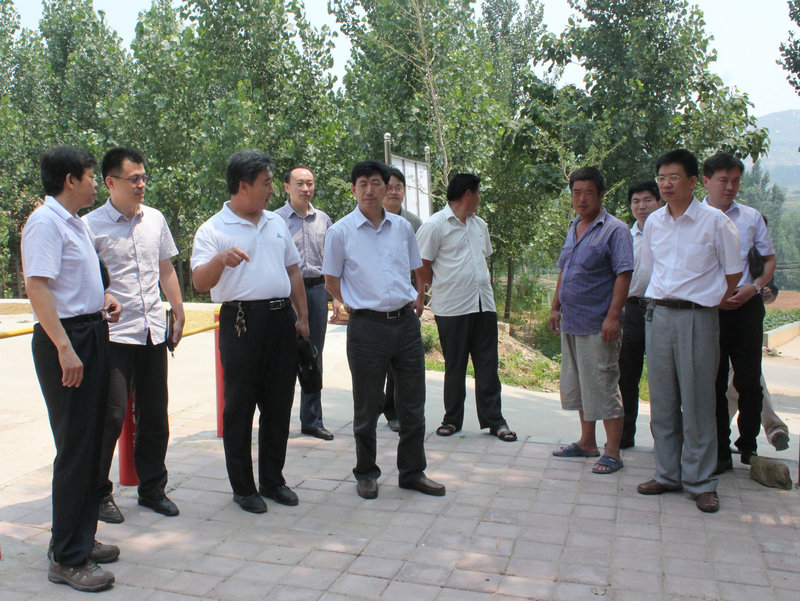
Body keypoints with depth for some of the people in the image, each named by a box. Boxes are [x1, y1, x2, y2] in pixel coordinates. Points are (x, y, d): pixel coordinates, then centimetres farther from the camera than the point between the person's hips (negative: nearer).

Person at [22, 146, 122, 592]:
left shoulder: (75, 222, 16)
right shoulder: (45, 223, -13)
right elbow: (37, 286, -22)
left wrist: (103, 296, 12)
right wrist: (64, 348, -28)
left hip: (92, 335, 10)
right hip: (66, 340, -10)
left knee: (91, 442, 16)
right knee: (75, 448, -5)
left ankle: (83, 538, 30)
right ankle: (67, 559, 7)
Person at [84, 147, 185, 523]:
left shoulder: (155, 219, 10)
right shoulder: (92, 225, -6)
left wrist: (179, 313, 15)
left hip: (154, 331, 5)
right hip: (113, 334, -5)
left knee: (154, 416, 12)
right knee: (111, 417, -2)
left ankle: (152, 489, 27)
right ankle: (98, 494, 18)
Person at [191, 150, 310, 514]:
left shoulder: (276, 223, 15)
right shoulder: (214, 230, -4)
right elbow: (200, 283, -14)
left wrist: (302, 316, 14)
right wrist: (220, 259, -34)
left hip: (281, 319, 6)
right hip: (242, 321, -5)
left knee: (279, 404, 11)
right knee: (239, 406, 3)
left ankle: (273, 480, 25)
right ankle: (242, 487, 17)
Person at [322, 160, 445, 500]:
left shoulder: (402, 227, 8)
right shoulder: (341, 231, -2)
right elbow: (331, 283, 5)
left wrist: (416, 300, 9)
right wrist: (355, 306, 0)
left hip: (406, 322, 4)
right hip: (367, 327, -3)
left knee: (413, 405, 10)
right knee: (367, 408, 7)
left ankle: (412, 472, 26)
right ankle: (366, 474, 25)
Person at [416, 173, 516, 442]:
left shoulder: (479, 225, 16)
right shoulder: (435, 225, -6)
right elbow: (423, 268, -5)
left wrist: (483, 279, 13)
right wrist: (446, 288, 2)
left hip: (484, 304, 6)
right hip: (452, 308, -6)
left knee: (488, 365, 7)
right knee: (454, 366, 5)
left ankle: (493, 419, 17)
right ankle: (452, 419, 19)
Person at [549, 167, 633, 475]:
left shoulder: (614, 229, -9)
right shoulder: (573, 229, 15)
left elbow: (623, 275, -16)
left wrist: (613, 316, -22)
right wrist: (556, 307, 17)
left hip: (597, 325, -8)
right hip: (570, 323, 8)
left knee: (603, 388, -4)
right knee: (577, 386, 15)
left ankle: (612, 453, 6)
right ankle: (587, 442, 28)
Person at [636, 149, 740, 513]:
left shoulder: (714, 221, -5)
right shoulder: (653, 222, 8)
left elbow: (733, 273, 2)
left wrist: (712, 303, 4)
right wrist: (660, 301, 13)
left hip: (697, 316, -4)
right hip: (658, 315, 5)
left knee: (697, 401, 0)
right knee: (661, 399, 9)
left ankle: (701, 481, 12)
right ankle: (668, 474, 21)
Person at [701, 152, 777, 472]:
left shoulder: (752, 217, 9)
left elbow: (770, 259, 15)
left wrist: (755, 286, -4)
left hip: (746, 305, 2)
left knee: (749, 381, 4)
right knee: (714, 383, 4)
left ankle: (748, 445, 25)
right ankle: (720, 452, 15)